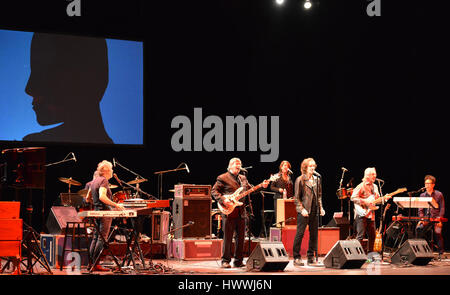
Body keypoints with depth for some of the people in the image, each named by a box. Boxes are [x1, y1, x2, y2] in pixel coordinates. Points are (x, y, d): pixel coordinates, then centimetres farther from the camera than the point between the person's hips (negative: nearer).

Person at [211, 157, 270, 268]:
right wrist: (222, 200, -16)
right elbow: (214, 191, -3)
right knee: (228, 237, -3)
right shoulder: (222, 178, -1)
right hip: (229, 212, -6)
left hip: (241, 212, 6)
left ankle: (238, 261, 15)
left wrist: (262, 186, 3)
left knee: (241, 237, 7)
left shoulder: (243, 178, 19)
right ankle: (225, 261, 4)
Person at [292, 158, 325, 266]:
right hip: (304, 212, -6)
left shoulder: (317, 180, 12)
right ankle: (296, 258, -2)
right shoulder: (300, 180, -3)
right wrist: (301, 209, -13)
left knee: (314, 234, 7)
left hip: (315, 211, 6)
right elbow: (296, 197, -3)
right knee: (300, 233, -7)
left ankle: (311, 257, 15)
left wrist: (321, 208, 7)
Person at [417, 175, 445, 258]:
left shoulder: (439, 195, 4)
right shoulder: (422, 195, 12)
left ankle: (441, 253, -8)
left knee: (437, 232, -23)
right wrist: (421, 219, -4)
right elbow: (420, 209, 11)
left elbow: (442, 208, 3)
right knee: (419, 229, -23)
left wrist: (439, 219, -9)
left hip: (436, 218, -2)